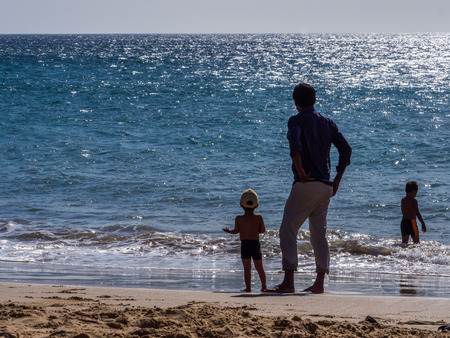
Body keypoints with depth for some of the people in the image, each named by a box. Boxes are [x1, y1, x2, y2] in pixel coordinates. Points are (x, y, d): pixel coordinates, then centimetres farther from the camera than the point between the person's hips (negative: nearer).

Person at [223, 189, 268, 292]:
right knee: (259, 267, 14)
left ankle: (248, 287, -9)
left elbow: (236, 231, 6)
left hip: (245, 244, -2)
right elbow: (263, 230, 2)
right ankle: (264, 286, 21)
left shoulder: (239, 219, -6)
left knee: (247, 267, -2)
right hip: (256, 244, 2)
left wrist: (228, 231, 26)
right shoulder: (259, 217, -3)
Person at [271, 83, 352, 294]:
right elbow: (346, 149, 14)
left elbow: (295, 141, -25)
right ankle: (319, 283, 10)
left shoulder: (297, 120, -3)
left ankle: (288, 282, -13)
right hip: (326, 186, 7)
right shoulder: (327, 123, 16)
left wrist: (300, 171, -18)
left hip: (307, 183, -7)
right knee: (319, 234, 12)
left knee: (288, 230, -5)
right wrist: (337, 180, 15)